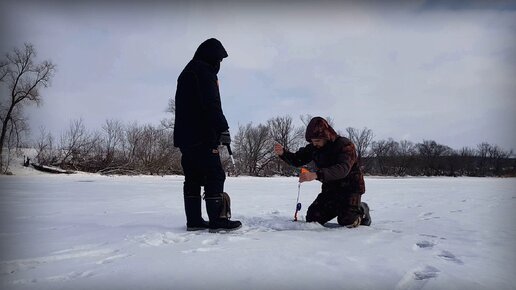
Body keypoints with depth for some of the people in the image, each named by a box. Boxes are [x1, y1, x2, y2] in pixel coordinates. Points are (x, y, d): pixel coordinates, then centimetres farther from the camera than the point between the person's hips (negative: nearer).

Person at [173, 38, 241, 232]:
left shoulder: (186, 73, 25)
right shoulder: (204, 71, -7)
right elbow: (211, 105, -20)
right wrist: (223, 129, -21)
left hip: (184, 136, 10)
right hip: (201, 137, -10)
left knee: (193, 178, 9)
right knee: (215, 176, -6)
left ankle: (194, 221, 12)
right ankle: (217, 220, -5)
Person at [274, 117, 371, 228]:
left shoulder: (345, 145, -23)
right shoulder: (313, 147, -3)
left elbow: (343, 169, -39)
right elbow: (297, 160, 3)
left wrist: (316, 175, -54)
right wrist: (283, 153, -20)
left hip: (350, 187, -6)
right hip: (330, 188, 6)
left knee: (347, 222, -22)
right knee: (312, 218, -1)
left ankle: (361, 210, 13)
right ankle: (340, 208, 22)